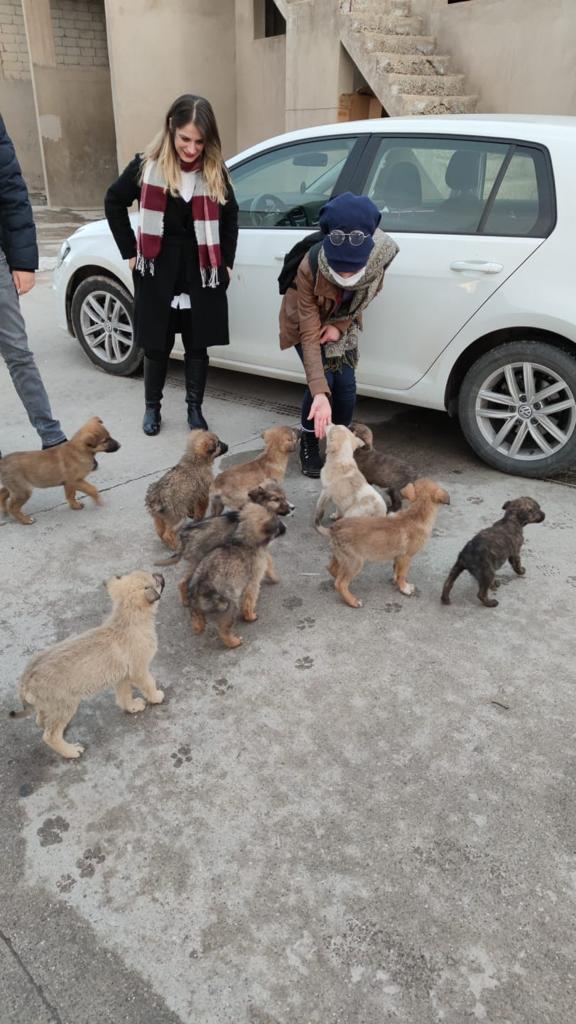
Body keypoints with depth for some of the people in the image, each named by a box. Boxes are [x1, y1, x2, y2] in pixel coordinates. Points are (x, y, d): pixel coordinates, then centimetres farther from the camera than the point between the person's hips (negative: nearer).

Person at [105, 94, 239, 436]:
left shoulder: (216, 172, 0)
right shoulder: (148, 166, -5)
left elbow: (230, 217, 13)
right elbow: (115, 202, 6)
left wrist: (226, 263, 5)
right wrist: (130, 252, 2)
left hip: (202, 275, 1)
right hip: (158, 273, -1)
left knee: (198, 346, 6)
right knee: (157, 346, 7)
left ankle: (195, 408, 20)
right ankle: (153, 407, 24)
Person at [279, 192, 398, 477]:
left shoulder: (381, 254, -31)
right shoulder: (310, 267, -39)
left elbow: (368, 294, -7)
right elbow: (310, 334, -39)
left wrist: (340, 325, -19)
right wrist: (319, 393, -47)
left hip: (343, 322, 3)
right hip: (306, 321, -3)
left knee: (345, 383, -7)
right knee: (325, 379, -16)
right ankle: (308, 447, 6)